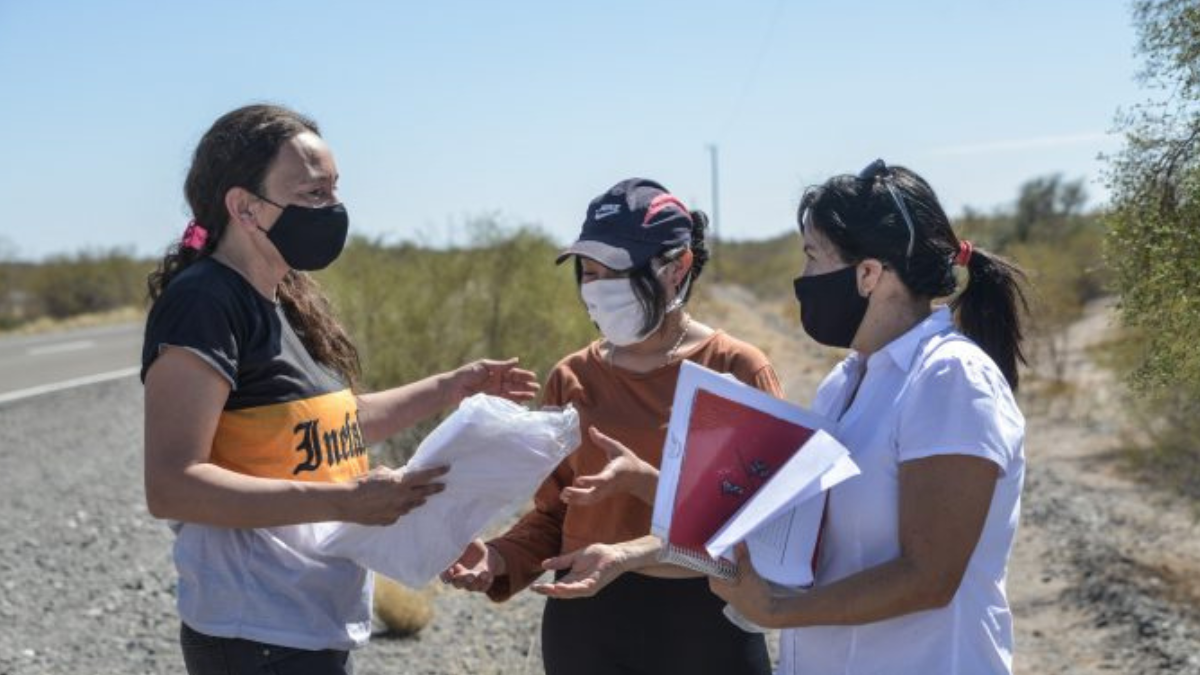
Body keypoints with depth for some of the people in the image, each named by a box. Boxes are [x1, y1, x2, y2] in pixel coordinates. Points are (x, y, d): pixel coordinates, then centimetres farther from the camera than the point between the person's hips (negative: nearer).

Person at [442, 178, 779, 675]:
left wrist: (643, 480, -24)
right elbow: (552, 515, 8)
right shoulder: (573, 378, 4)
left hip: (704, 621, -3)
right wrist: (499, 560, -12)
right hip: (586, 621, 3)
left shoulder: (737, 369, -5)